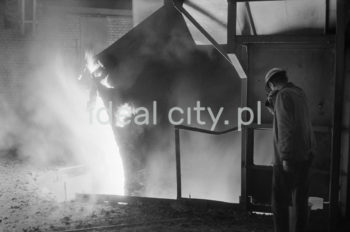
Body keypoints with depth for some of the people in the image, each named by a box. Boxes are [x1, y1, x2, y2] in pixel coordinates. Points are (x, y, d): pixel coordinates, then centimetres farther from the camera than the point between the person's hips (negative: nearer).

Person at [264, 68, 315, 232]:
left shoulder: (283, 95, -12)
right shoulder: (299, 93, 12)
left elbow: (285, 127, -20)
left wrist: (285, 157, -21)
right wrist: (272, 102, 12)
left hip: (290, 157, -8)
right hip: (305, 154, 8)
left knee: (280, 200, 0)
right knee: (300, 199, 14)